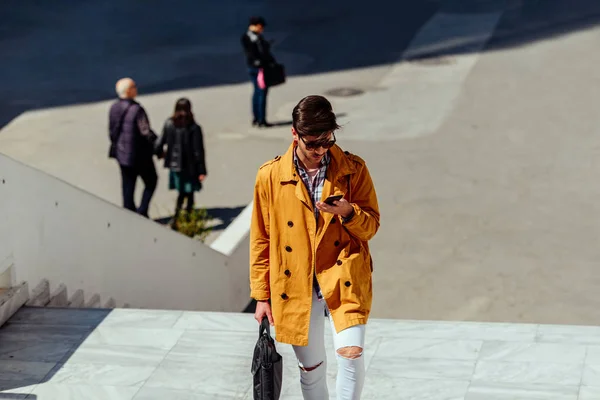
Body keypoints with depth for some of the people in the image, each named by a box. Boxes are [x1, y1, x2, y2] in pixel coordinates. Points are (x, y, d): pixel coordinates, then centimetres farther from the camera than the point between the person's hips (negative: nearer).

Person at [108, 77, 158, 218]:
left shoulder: (114, 108, -1)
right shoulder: (136, 109, -23)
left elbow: (111, 131, 7)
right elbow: (146, 132, -22)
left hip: (121, 152, 7)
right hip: (139, 154, -7)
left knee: (127, 185, 16)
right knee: (151, 182, 12)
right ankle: (142, 211, 4)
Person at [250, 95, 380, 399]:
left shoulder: (353, 169, -4)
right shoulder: (269, 176, -3)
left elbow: (371, 225, 2)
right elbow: (260, 240, 5)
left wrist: (349, 212, -21)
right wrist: (261, 296, 6)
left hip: (343, 280, -1)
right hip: (295, 285, 1)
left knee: (351, 352, -19)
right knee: (310, 367, 11)